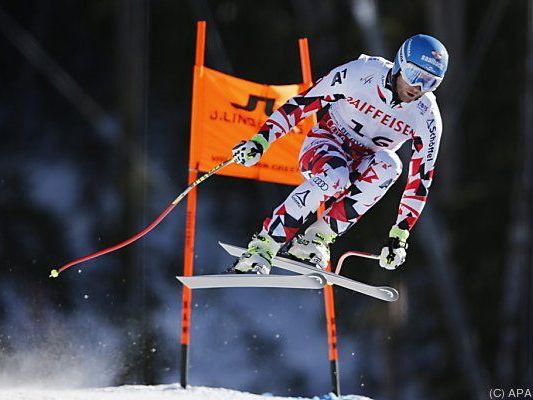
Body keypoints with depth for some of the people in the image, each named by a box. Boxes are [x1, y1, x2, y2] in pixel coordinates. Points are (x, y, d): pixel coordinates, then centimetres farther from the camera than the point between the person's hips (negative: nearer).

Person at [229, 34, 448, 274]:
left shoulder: (427, 118, -16)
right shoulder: (360, 74, -21)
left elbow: (419, 181, -10)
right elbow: (301, 104, -12)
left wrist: (400, 236, -13)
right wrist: (260, 141, -18)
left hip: (365, 168, 2)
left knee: (389, 165, -33)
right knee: (333, 178, -37)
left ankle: (318, 239, -27)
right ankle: (263, 247, -29)